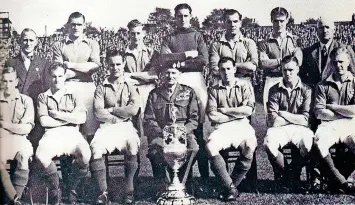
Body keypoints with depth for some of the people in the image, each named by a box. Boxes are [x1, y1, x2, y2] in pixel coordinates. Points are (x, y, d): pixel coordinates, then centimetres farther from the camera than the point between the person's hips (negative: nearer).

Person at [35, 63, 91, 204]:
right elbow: (44, 121, 1)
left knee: (85, 155, -32)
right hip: (52, 134, 0)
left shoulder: (73, 96, 18)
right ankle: (55, 186, -7)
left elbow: (82, 118, 0)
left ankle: (72, 187, -6)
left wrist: (58, 115, -1)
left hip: (72, 133, 0)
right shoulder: (43, 97, 17)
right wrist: (70, 118, 2)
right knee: (41, 155, -34)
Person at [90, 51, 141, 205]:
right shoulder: (101, 89, 11)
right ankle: (103, 192, -20)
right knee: (95, 149, -31)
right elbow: (98, 113, -3)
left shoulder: (130, 88, 13)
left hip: (126, 127, 0)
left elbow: (133, 110, -4)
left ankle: (129, 192, -23)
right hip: (106, 127, 0)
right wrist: (118, 117, -6)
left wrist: (111, 110, -3)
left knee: (133, 147, -34)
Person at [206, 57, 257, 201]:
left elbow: (248, 110, -2)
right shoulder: (213, 90, 15)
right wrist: (237, 114, -1)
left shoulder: (244, 87, 14)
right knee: (210, 146, -32)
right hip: (222, 128, 1)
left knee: (250, 146, -33)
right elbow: (212, 116, 1)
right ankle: (231, 187, -22)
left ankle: (230, 186, -14)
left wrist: (224, 110, 0)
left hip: (241, 126, 0)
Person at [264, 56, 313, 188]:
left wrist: (283, 114, -5)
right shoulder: (274, 90, 6)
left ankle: (294, 172, -1)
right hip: (279, 129, 0)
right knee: (269, 143, -33)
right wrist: (295, 118, -8)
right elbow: (272, 121, -5)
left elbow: (305, 120, -4)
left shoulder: (306, 90, 5)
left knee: (309, 143, -33)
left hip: (299, 129, 0)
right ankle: (281, 171, -2)